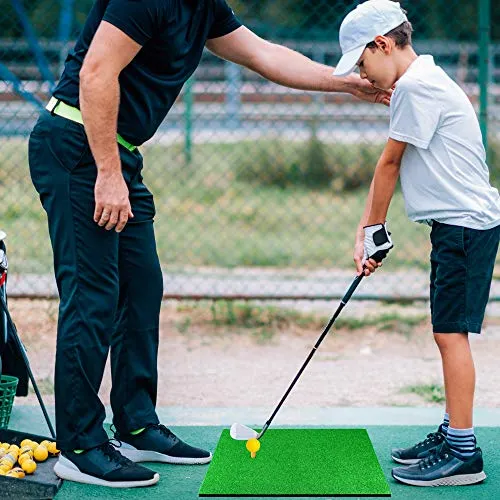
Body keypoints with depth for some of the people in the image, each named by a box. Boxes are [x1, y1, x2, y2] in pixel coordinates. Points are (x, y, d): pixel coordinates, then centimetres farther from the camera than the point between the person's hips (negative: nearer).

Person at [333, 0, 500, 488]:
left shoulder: (417, 86, -15)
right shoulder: (416, 85, 17)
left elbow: (389, 162, -8)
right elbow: (389, 167, 15)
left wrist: (377, 229, 2)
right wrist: (363, 232, 10)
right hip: (457, 224, 10)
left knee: (451, 333, -10)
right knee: (449, 333, 13)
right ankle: (452, 434, 21)